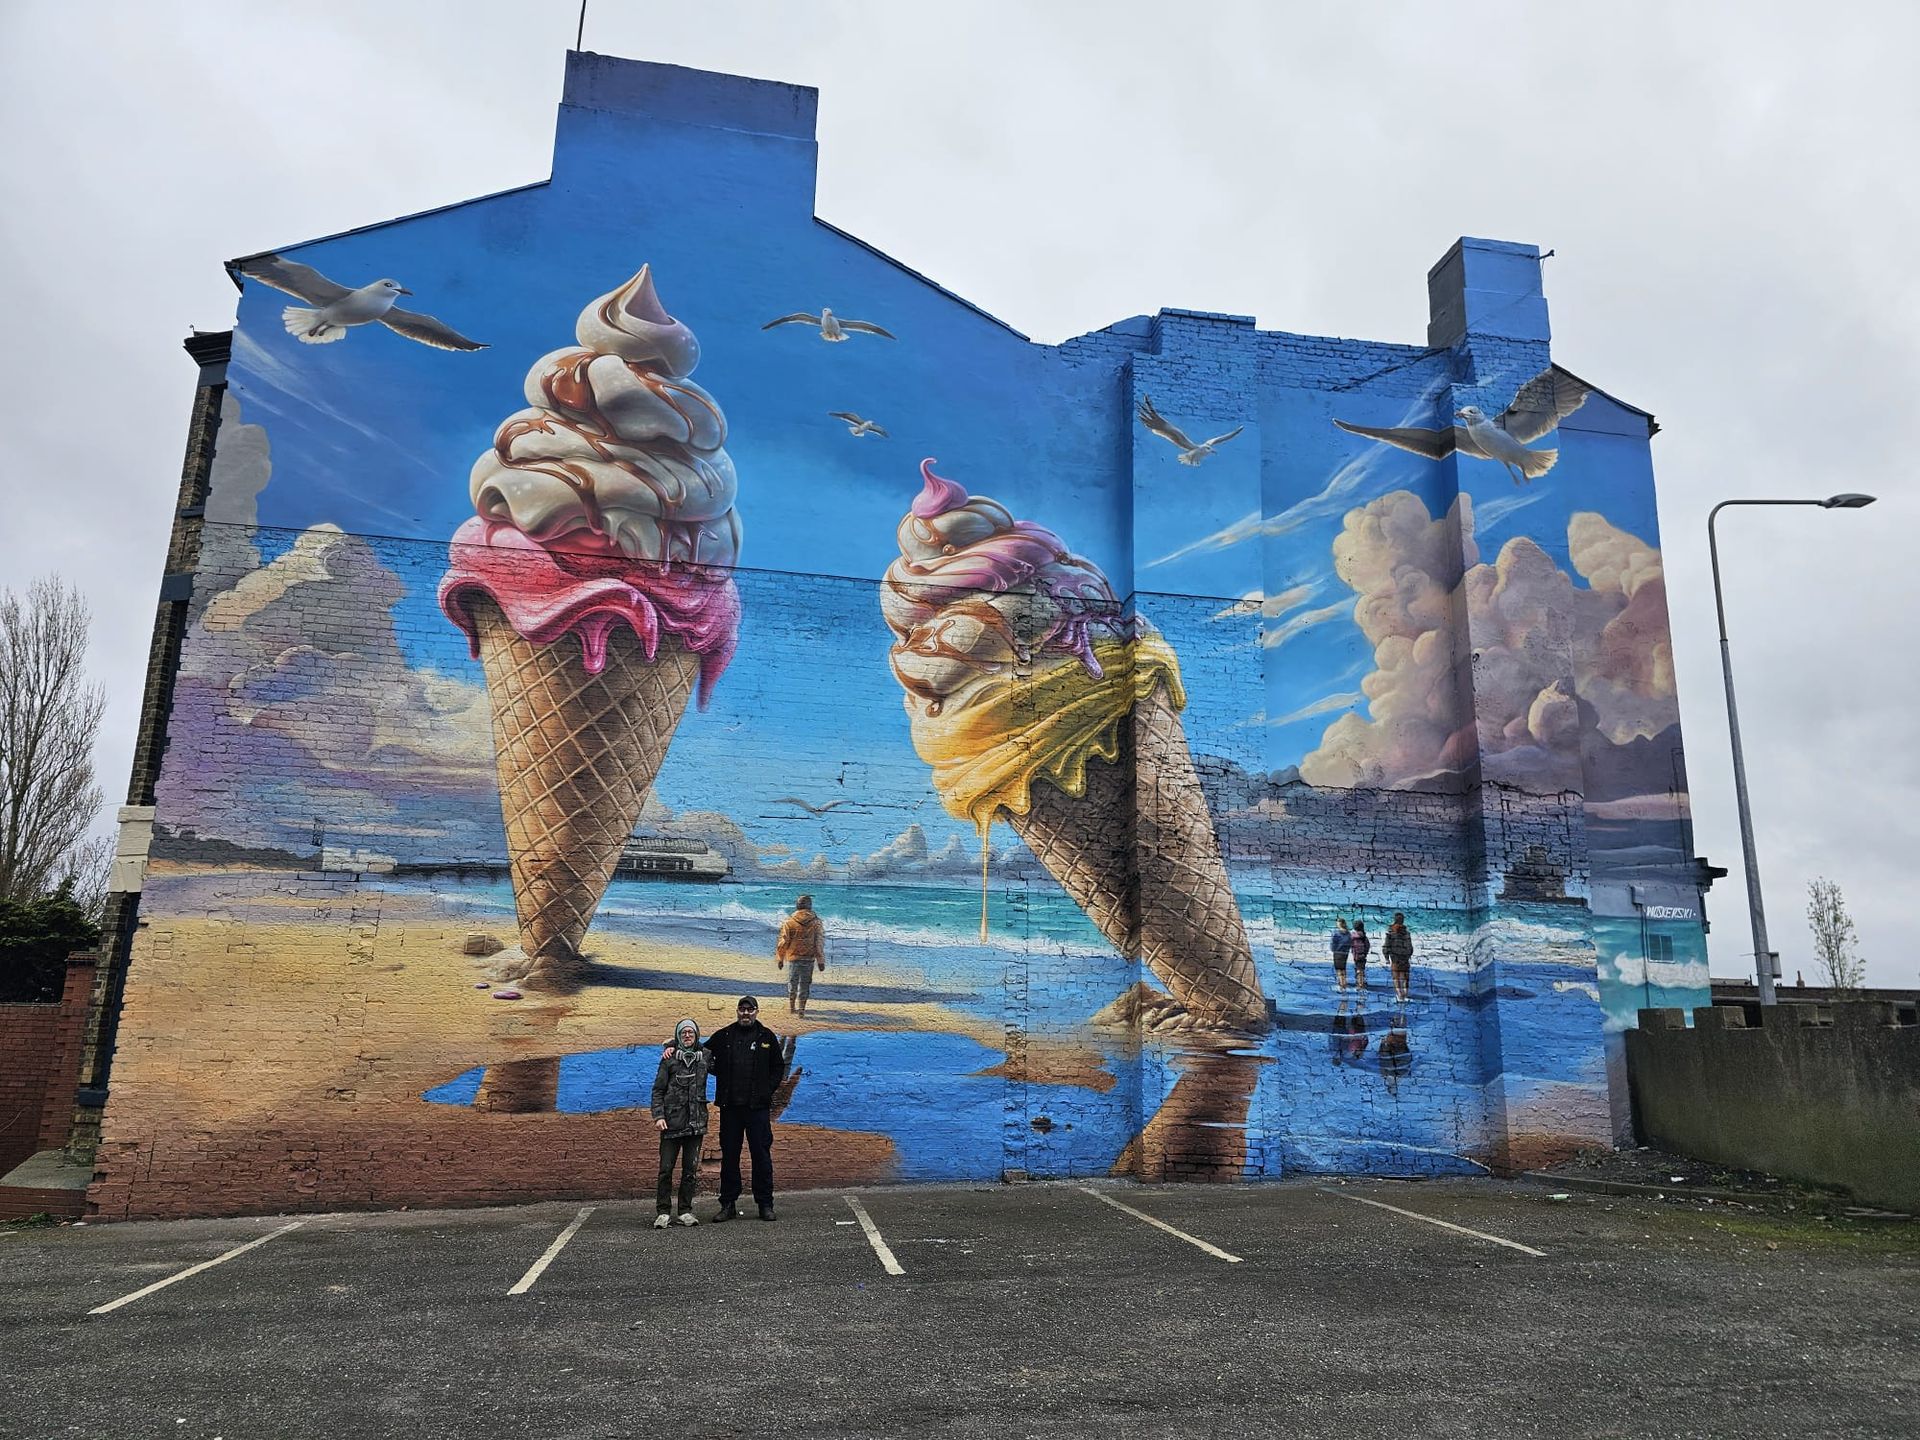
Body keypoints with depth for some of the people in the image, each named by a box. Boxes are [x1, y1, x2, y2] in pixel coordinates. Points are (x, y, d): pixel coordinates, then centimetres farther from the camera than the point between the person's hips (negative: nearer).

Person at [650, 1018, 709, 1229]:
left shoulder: (705, 1056, 8)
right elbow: (658, 1090, 1)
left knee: (691, 1169, 5)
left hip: (696, 1121, 3)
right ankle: (663, 1211, 7)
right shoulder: (670, 1058, 1)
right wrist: (658, 1116, -10)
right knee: (666, 1168, -2)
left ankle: (686, 1211, 14)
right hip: (672, 1121, -3)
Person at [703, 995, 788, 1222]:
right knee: (729, 1156, 6)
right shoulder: (723, 1036, 8)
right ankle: (728, 1204, 14)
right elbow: (703, 1055, 17)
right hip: (730, 1106, 1)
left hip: (758, 1107, -1)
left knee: (762, 1155, 1)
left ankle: (765, 1205, 8)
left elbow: (778, 1067, 12)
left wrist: (767, 1090, 0)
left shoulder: (767, 1037, 7)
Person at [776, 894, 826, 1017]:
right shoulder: (816, 922, -3)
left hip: (793, 957, 0)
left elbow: (783, 941, -2)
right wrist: (821, 961, 4)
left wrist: (780, 958, 8)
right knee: (805, 984, 9)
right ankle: (801, 1008, 8)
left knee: (792, 982, 14)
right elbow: (819, 943, -1)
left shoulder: (789, 921, -5)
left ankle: (791, 1007, 21)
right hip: (809, 958, 0)